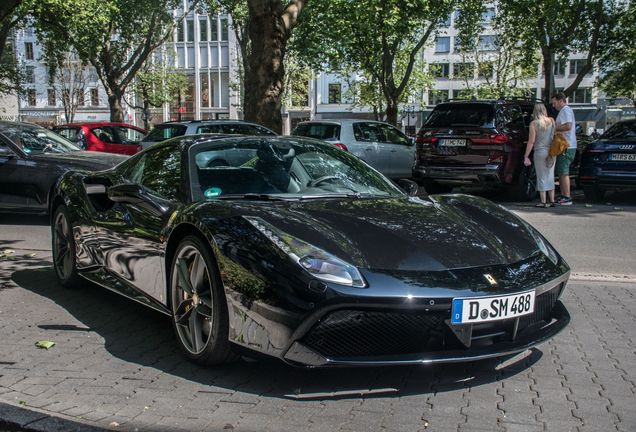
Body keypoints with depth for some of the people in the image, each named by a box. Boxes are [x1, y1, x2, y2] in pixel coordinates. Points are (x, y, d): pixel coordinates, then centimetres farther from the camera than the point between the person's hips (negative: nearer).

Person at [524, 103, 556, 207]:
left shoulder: (534, 124, -10)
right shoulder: (551, 121, 4)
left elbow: (531, 141, -12)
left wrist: (526, 156, -9)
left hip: (540, 152, -4)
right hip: (551, 152, 4)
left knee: (541, 177, 2)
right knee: (550, 177, 12)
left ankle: (543, 202, 2)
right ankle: (552, 201, 14)